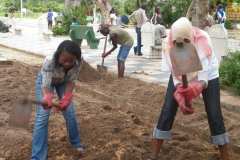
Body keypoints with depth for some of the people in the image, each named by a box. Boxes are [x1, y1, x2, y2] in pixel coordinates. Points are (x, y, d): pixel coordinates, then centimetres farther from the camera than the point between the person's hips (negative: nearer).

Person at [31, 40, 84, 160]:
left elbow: (71, 81, -23)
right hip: (45, 79, -3)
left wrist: (66, 98, -39)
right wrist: (47, 97, -65)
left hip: (63, 81, 3)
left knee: (70, 113, 2)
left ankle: (76, 143, 29)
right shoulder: (49, 61, -43)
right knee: (42, 116, -10)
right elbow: (46, 85, -44)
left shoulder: (77, 63, -33)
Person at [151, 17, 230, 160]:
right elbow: (175, 75, -26)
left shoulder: (203, 40, -36)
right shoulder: (170, 45, -30)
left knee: (214, 114, -6)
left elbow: (204, 78, -37)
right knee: (167, 111, -5)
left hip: (207, 76, -1)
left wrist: (196, 88, -59)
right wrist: (180, 96, -43)